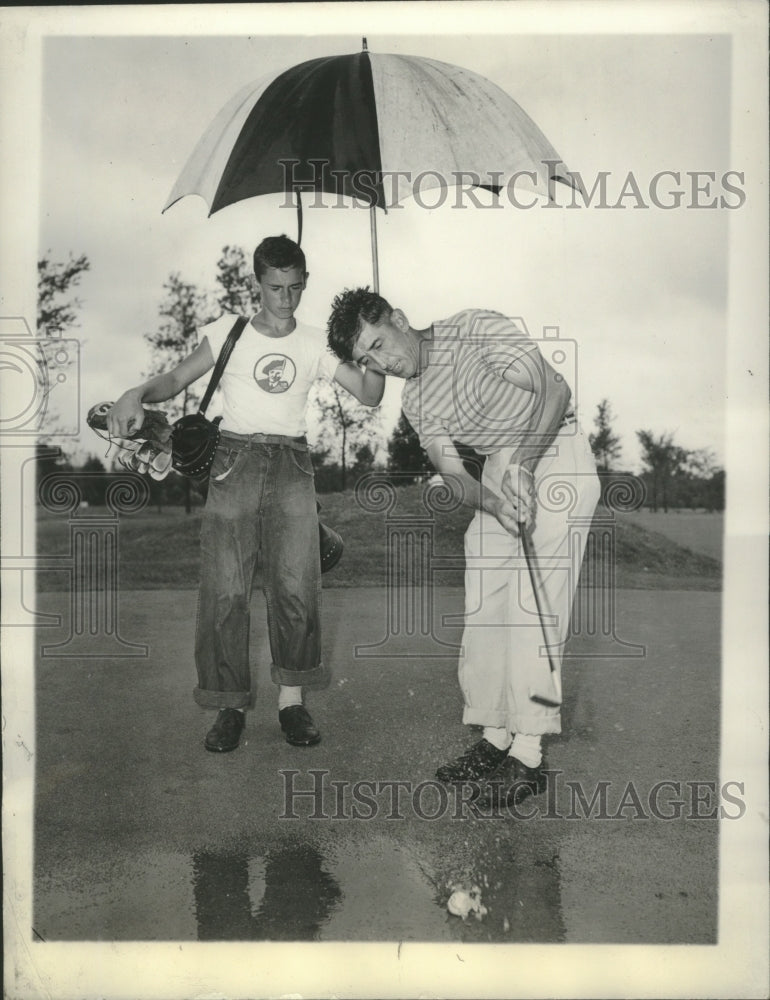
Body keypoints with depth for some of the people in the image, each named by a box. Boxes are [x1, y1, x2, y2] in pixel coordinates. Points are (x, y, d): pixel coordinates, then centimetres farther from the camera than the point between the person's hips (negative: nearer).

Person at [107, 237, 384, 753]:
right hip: (234, 460, 0)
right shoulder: (229, 331, 6)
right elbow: (177, 378, 2)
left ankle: (291, 697, 4)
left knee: (296, 585, -12)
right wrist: (137, 395, -19)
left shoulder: (315, 344, 10)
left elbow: (370, 395, 6)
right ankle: (230, 705, 5)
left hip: (291, 465, 1)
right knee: (225, 589, -7)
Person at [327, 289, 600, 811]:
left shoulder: (478, 330, -15)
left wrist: (522, 463, -29)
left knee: (532, 604, -13)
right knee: (483, 605, 3)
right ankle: (497, 736, 13)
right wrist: (488, 500, -25)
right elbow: (455, 475, -3)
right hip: (500, 472, 7)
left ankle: (529, 754, -9)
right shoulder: (415, 401, 5)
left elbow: (556, 391, -20)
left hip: (556, 453, -7)